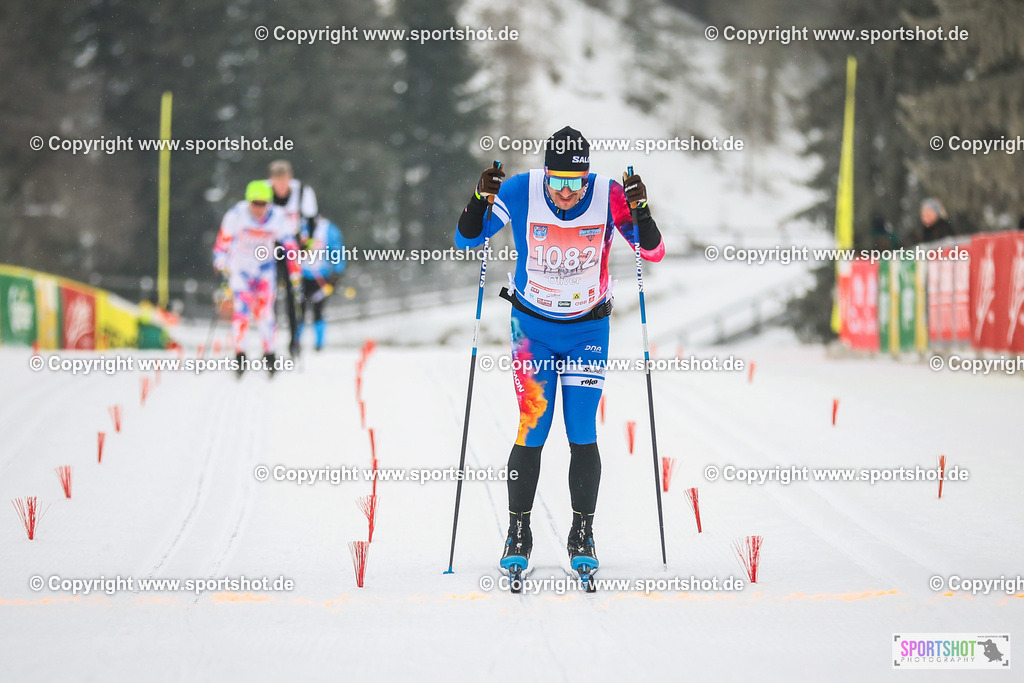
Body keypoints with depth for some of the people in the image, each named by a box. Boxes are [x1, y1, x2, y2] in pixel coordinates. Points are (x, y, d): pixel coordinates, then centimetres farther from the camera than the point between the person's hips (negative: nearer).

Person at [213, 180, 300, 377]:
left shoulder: (277, 218, -11)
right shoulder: (236, 215, -16)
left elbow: (289, 244, -2)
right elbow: (223, 239, -6)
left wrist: (294, 271, -4)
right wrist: (220, 260, -19)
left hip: (265, 268, 1)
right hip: (239, 268, -1)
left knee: (264, 311, -9)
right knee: (242, 308, -16)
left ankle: (269, 354, 7)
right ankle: (239, 355, -6)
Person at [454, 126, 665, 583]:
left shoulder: (608, 196, -17)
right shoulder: (519, 192, -17)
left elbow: (653, 252, -14)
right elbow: (466, 241, -9)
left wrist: (640, 210, -31)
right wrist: (480, 199, -27)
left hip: (588, 327, 0)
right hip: (532, 326, 0)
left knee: (582, 434, -4)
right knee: (531, 433, -6)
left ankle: (582, 536, 11)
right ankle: (518, 534, 10)